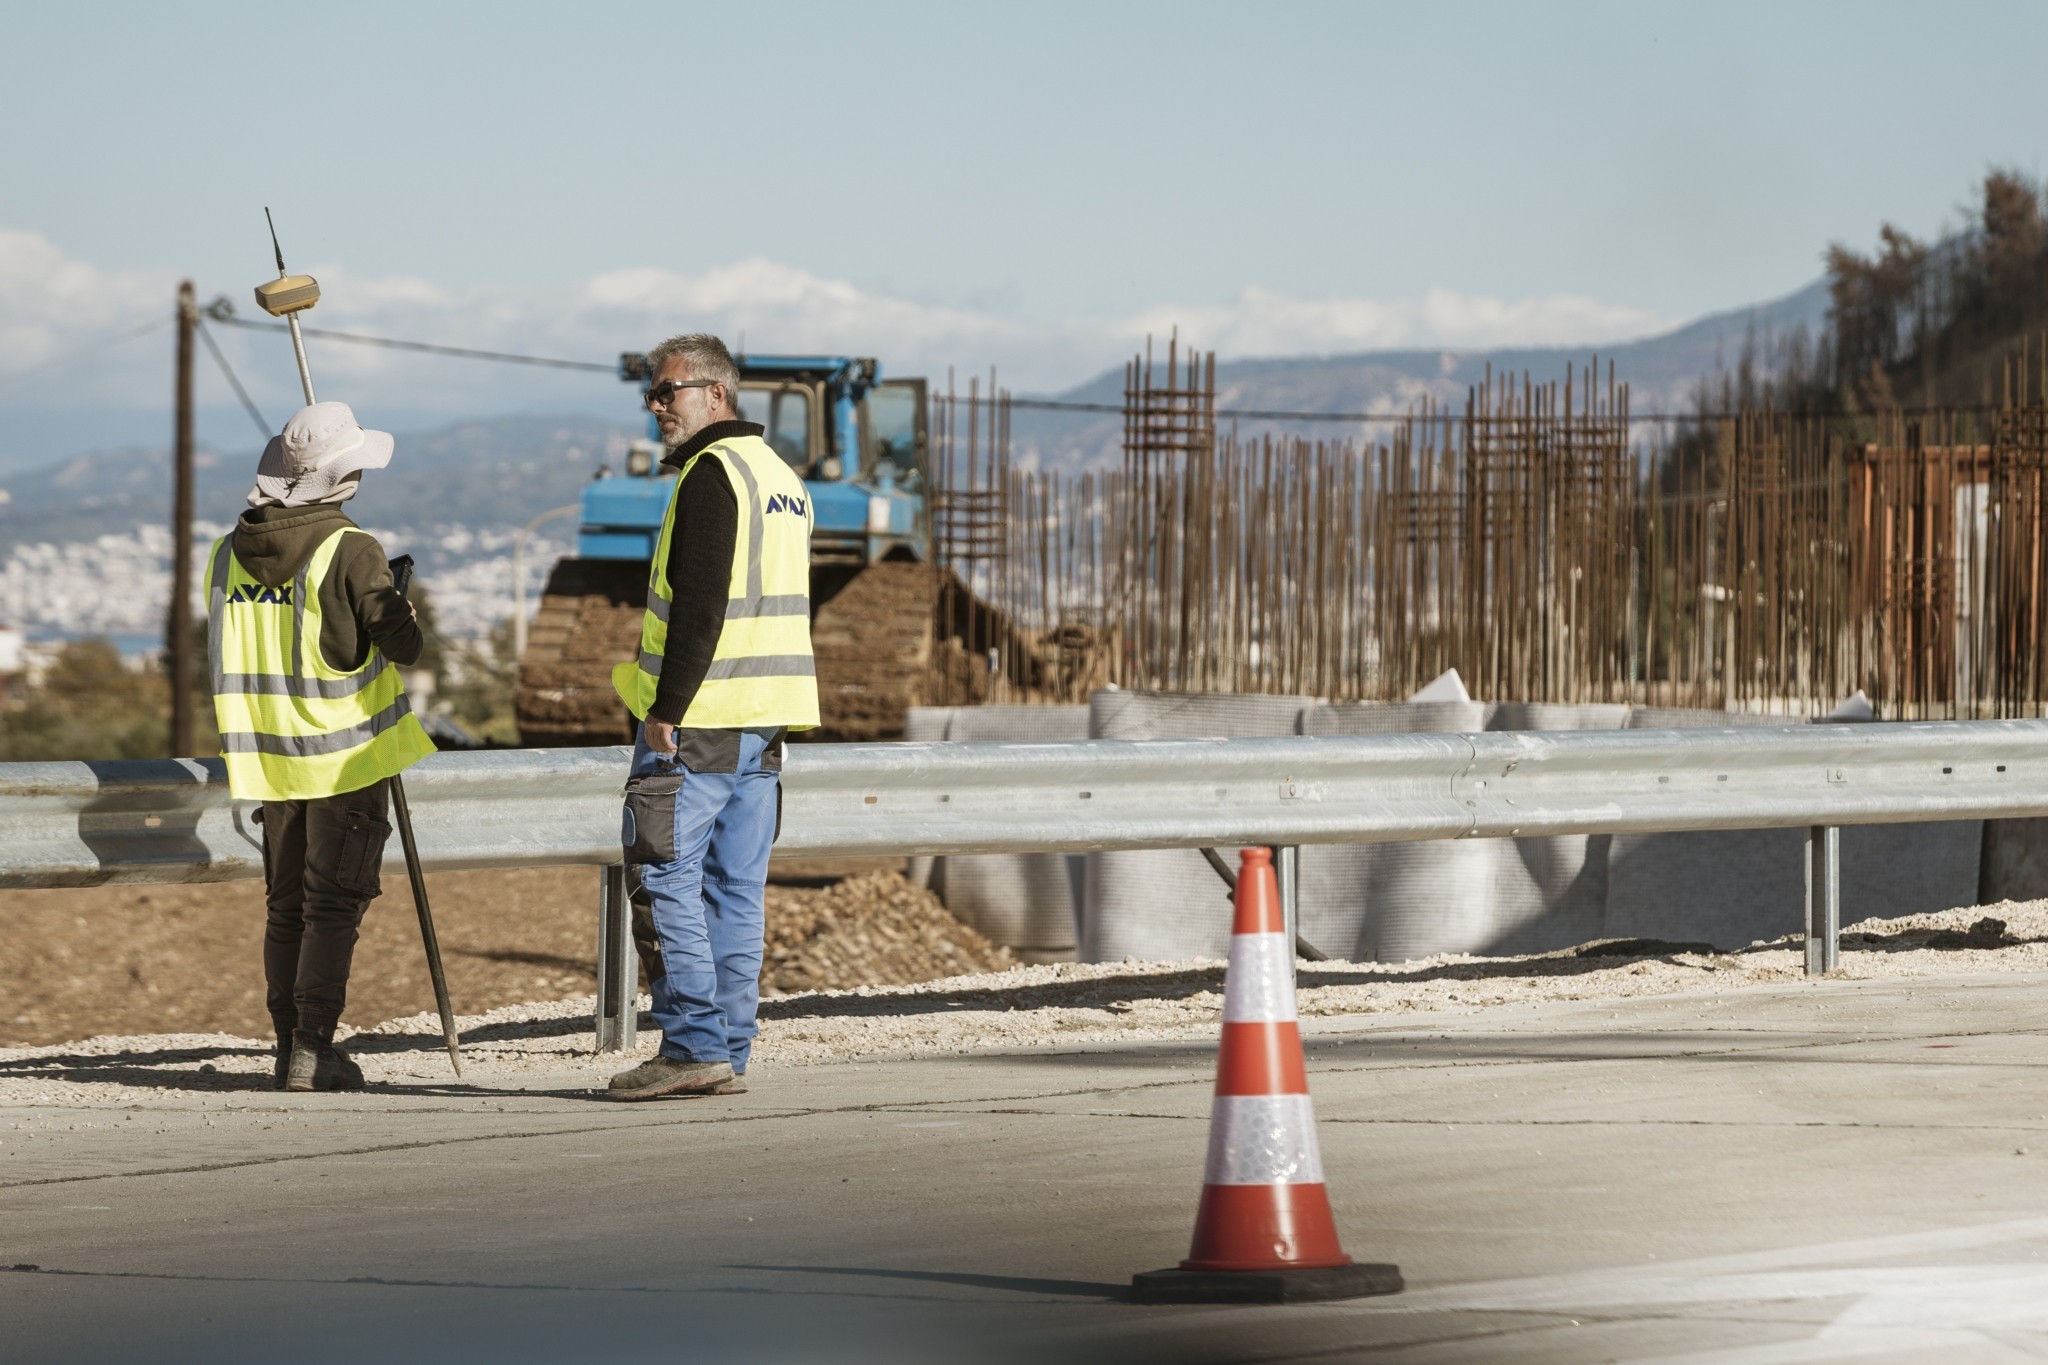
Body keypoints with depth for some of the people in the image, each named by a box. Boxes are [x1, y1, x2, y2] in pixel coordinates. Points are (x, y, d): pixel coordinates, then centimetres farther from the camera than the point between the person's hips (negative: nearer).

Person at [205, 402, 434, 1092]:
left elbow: (222, 654, 13)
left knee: (286, 907, 13)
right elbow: (404, 643, -14)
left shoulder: (230, 552, 4)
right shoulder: (349, 551, -15)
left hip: (270, 754, 6)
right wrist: (397, 607, 6)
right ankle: (313, 1051, -9)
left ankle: (289, 1046, 15)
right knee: (333, 905, -3)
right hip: (346, 751, -6)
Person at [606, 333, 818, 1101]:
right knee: (737, 887, 8)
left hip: (697, 719, -9)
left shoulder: (712, 474, -12)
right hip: (764, 720, 9)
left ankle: (692, 1045, -9)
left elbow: (700, 606, -19)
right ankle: (729, 1055, 8)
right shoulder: (782, 478, 18)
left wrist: (665, 711, -17)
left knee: (667, 877, -5)